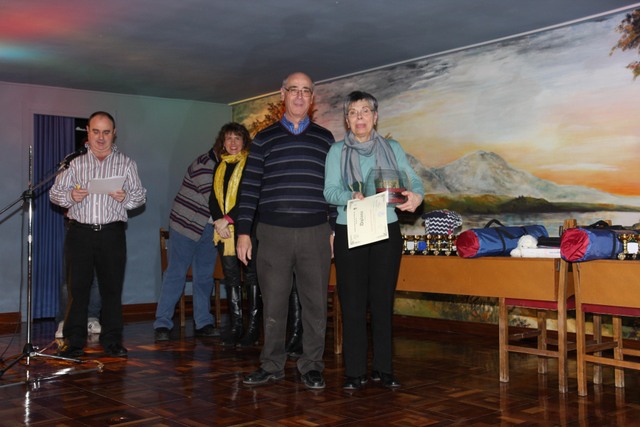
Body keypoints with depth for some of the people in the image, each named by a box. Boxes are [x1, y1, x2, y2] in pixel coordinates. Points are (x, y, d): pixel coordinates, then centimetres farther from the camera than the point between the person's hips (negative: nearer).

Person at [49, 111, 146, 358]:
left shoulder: (126, 164, 12)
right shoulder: (75, 163, 14)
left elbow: (141, 196, 9)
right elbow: (54, 192, 11)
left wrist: (126, 198, -13)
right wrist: (70, 196, -11)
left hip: (112, 233, 0)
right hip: (80, 233, 1)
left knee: (112, 287, 1)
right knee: (77, 287, 0)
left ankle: (112, 341, 10)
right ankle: (74, 341, 8)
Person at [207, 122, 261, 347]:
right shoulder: (220, 167, 17)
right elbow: (213, 198, 12)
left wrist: (228, 219, -16)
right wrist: (218, 221, -5)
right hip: (223, 230, 6)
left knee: (251, 276, -2)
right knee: (231, 277, 7)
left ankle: (253, 326, 3)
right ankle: (235, 325, 14)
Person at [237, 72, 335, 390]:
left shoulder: (325, 138, 11)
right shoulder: (264, 138, 9)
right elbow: (250, 186, 5)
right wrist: (243, 232, -1)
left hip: (315, 233, 1)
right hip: (273, 233, 0)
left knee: (315, 303, 4)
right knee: (273, 303, 5)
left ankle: (311, 366, 16)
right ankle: (272, 365, 18)